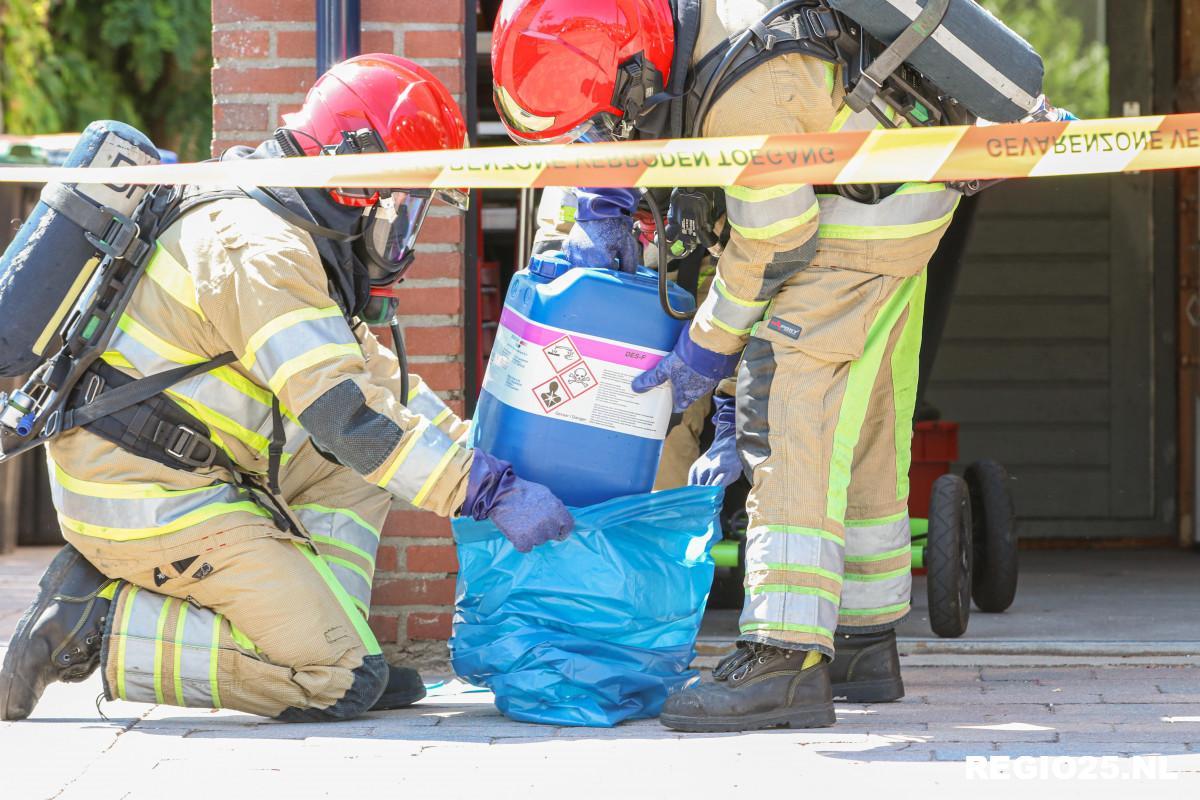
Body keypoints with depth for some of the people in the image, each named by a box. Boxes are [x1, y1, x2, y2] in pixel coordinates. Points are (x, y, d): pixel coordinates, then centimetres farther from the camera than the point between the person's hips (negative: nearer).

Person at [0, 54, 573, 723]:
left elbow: (378, 379, 21)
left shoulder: (289, 239, 16)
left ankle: (331, 650, 4)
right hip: (147, 505, -11)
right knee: (345, 682, -11)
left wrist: (488, 463, 13)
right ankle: (97, 625, -9)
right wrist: (491, 492, -23)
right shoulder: (261, 248, -18)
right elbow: (346, 414, -25)